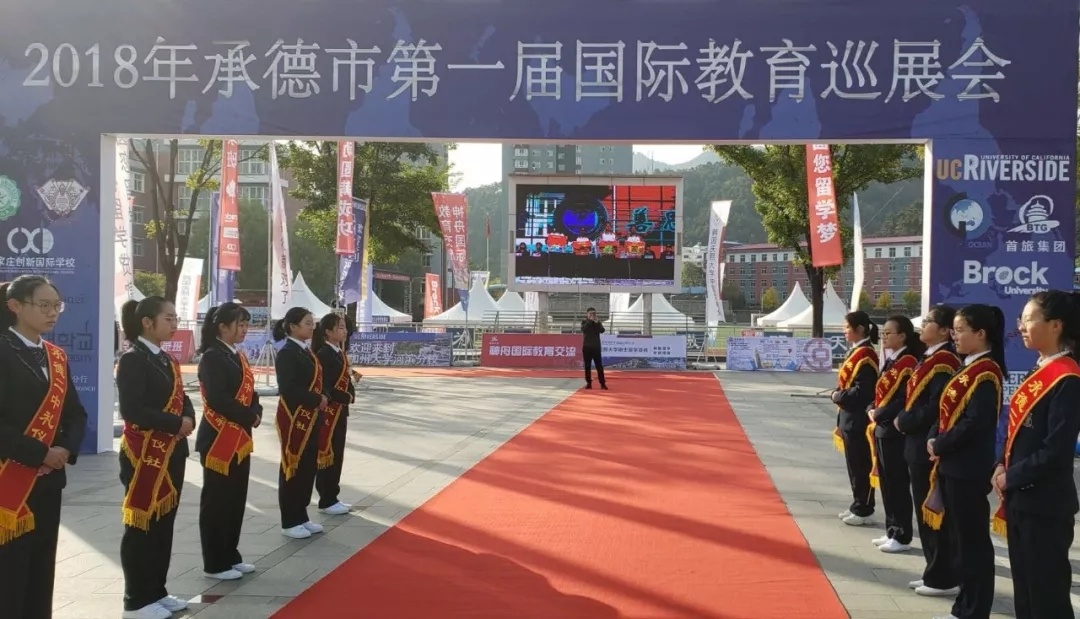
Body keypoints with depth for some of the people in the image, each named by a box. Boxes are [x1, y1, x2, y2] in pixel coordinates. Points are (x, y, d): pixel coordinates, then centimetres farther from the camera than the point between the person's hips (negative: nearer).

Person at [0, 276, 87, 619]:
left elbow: (76, 413, 12)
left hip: (48, 480, 7)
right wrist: (39, 453, -18)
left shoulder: (56, 356, 12)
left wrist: (67, 449, -6)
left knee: (41, 571, 12)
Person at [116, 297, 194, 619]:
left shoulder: (167, 360, 13)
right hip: (144, 455, -8)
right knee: (142, 525, 0)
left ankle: (156, 592, 23)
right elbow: (132, 410, -22)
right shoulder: (132, 360, -13)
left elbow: (181, 399, 14)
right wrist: (175, 424, -19)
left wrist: (188, 418, -7)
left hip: (172, 453, 8)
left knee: (165, 524, 13)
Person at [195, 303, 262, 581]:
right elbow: (218, 400, -23)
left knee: (236, 499, 14)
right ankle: (215, 564, 8)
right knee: (216, 501, 0)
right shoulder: (212, 357, -14)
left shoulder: (237, 356, 13)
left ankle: (231, 557, 25)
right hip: (219, 439, -9)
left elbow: (248, 391, 15)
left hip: (239, 438, 9)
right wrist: (249, 417, -15)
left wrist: (256, 412, -4)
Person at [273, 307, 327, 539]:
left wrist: (322, 398, 1)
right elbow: (288, 389, -22)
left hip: (311, 418, 9)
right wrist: (317, 401, -18)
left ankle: (301, 517, 23)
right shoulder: (287, 354, -15)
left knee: (309, 467, 13)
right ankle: (290, 522, 9)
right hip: (294, 418, -9)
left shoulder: (307, 352, 13)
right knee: (293, 467, 0)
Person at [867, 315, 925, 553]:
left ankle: (902, 537, 7)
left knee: (898, 484, -1)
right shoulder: (891, 362, 14)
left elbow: (904, 400, -21)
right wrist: (873, 411, 2)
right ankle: (892, 531, 24)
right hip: (882, 430, 9)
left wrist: (877, 415, -13)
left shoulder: (908, 363, -15)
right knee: (886, 483, 15)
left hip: (895, 432, -9)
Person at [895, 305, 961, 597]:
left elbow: (934, 408, -23)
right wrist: (905, 420, 3)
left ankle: (944, 579, 8)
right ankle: (935, 572, 24)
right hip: (920, 446, 10)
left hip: (929, 448, -10)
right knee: (925, 512, 15)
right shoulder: (930, 359, 14)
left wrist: (903, 421, -11)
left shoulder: (944, 362, -17)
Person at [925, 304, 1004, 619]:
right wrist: (934, 440, 1)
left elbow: (975, 424, -22)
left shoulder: (986, 373, -15)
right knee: (959, 537, 15)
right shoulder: (968, 369, 14)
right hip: (953, 466, 10)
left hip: (969, 470, -10)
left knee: (973, 540, -1)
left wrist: (940, 446, -12)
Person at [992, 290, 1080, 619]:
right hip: (1020, 499, 9)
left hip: (1046, 505, -9)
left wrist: (1010, 478, -12)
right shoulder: (1038, 373, 11)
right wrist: (1002, 467, 1)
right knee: (1024, 588, 17)